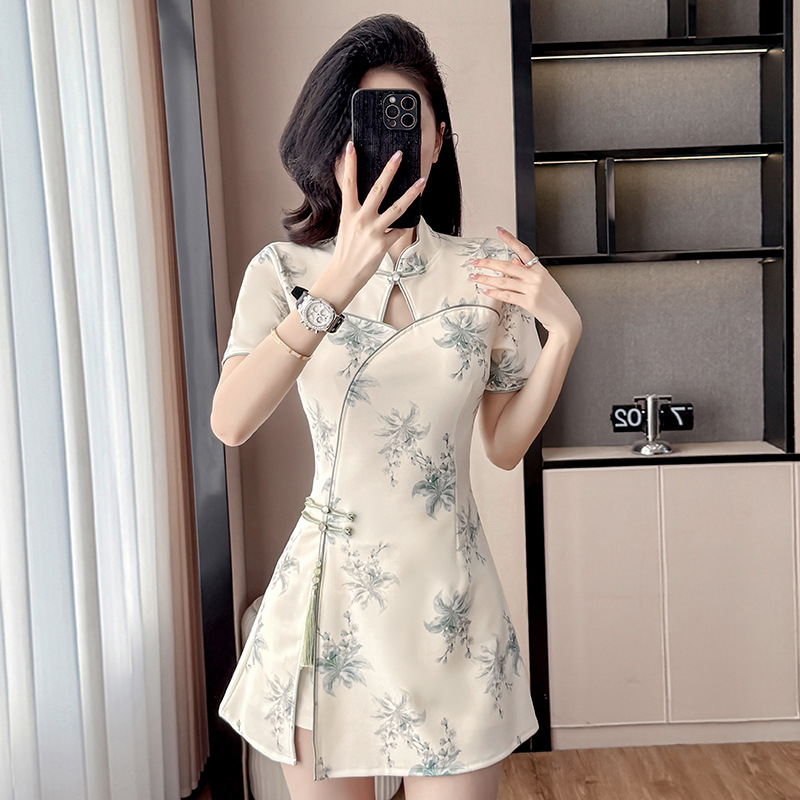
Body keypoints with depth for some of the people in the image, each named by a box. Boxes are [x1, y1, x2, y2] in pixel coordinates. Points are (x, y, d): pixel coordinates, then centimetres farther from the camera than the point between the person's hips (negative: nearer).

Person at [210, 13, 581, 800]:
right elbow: (230, 423, -20)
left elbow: (505, 445, 5)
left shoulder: (488, 271, 0)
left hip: (446, 587, 1)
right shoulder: (284, 269, -3)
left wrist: (562, 329, -8)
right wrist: (336, 287, -29)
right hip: (327, 584, 0)